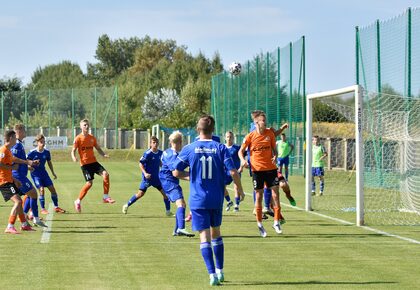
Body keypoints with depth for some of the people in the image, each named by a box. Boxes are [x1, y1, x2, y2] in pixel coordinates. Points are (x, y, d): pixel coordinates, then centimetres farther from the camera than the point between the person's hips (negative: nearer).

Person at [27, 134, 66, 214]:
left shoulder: (47, 152, -2)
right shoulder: (32, 152, -15)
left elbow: (49, 162, 13)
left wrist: (53, 173, 15)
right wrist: (30, 167, -27)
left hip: (44, 173, 5)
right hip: (35, 174, -5)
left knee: (52, 188, 4)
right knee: (41, 189, -17)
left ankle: (56, 207, 18)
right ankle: (42, 209, -6)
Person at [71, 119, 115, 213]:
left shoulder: (92, 138, 11)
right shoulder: (78, 138, -4)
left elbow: (98, 148, 19)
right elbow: (73, 150, -5)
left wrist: (104, 155, -1)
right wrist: (74, 157, -27)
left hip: (94, 162, 5)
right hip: (85, 163, -5)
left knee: (105, 174, -17)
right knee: (89, 183, -12)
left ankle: (105, 197, -9)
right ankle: (78, 201, 6)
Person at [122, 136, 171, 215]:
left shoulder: (160, 153, 2)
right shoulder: (148, 153, -16)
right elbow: (140, 163, -14)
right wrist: (145, 173, -24)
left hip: (156, 177, 5)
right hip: (147, 177, -5)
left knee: (165, 192, 0)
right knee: (140, 193, -4)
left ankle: (168, 211, 11)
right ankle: (126, 205, 14)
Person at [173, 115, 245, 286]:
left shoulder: (189, 149, -4)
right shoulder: (220, 148, -4)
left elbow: (176, 172, -2)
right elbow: (233, 171, -10)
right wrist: (240, 189, 5)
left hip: (198, 200, -2)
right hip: (217, 199, 2)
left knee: (204, 236, -3)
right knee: (216, 233, 21)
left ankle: (213, 274, -13)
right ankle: (220, 271, 24)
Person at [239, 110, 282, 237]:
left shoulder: (270, 133, 1)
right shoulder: (250, 136, -6)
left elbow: (274, 148, 11)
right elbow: (241, 151, 3)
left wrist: (275, 156, -10)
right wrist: (243, 160, -17)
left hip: (271, 168, 2)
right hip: (257, 169, -2)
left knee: (275, 195, -3)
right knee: (259, 196, 3)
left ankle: (276, 222, 7)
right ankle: (259, 224, 14)